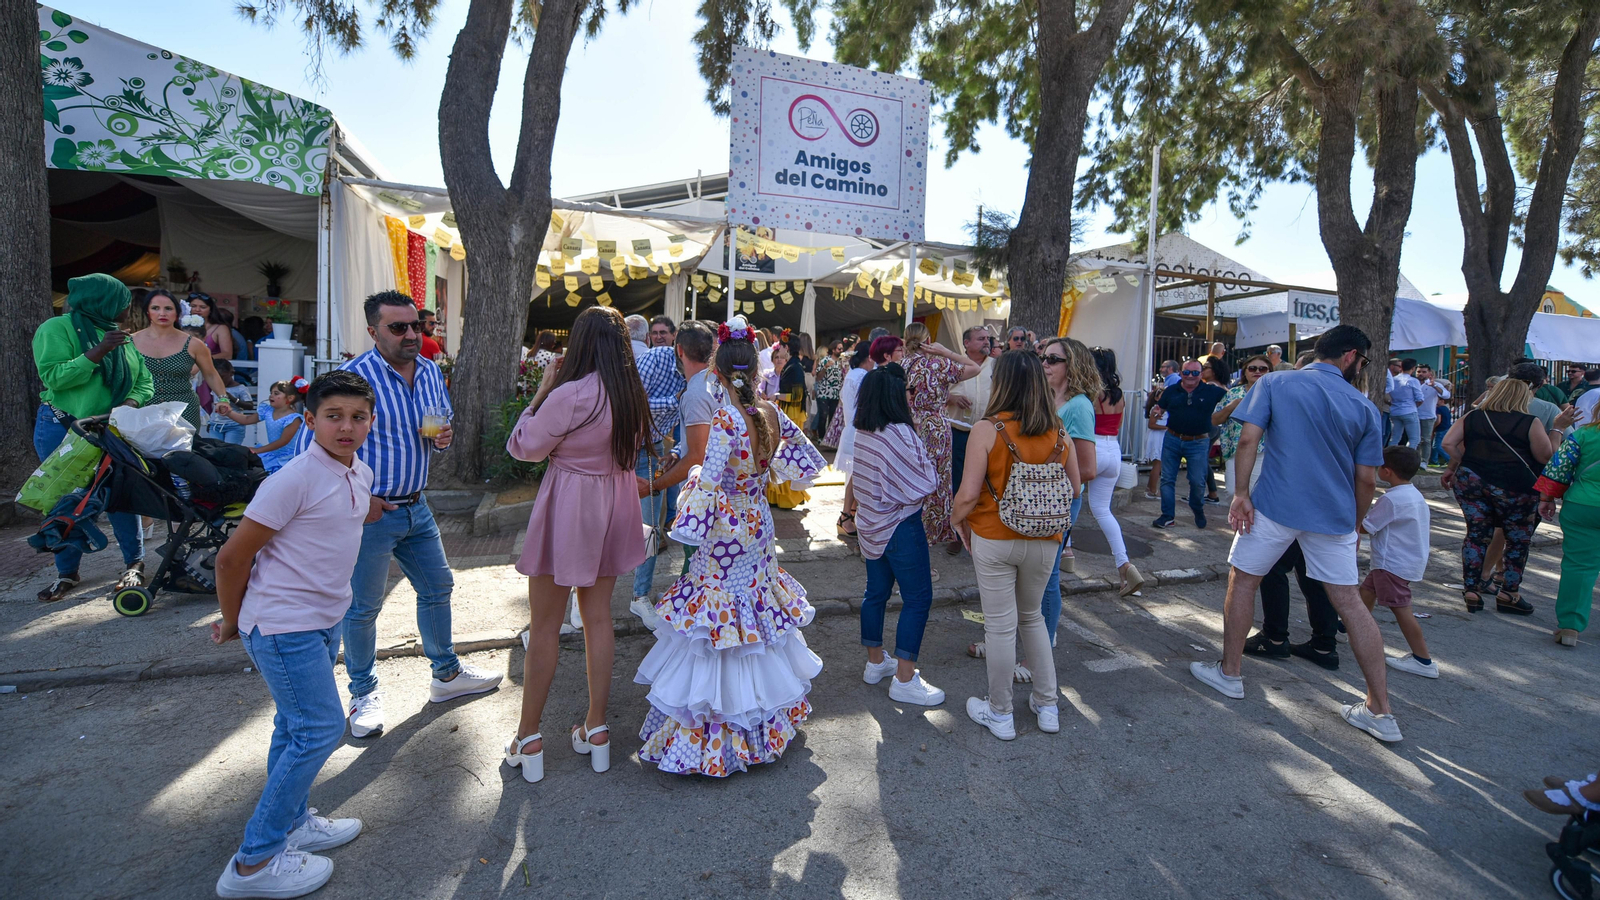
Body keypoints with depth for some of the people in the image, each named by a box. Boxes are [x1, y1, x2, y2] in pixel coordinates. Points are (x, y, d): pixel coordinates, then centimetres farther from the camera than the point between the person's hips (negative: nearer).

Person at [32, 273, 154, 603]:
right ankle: (67, 572, 16)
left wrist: (131, 402, -13)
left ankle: (134, 564, 8)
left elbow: (144, 381, 7)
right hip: (62, 430, -2)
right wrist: (97, 353, -24)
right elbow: (53, 377, -17)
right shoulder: (57, 329, -5)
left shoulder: (122, 337, 10)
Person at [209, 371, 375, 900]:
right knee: (320, 729, -4)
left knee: (295, 726, 20)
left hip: (326, 618, 8)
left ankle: (292, 823, 37)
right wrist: (233, 622, -1)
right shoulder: (294, 481, -23)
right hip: (284, 626, -8)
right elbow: (232, 557, -16)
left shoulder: (361, 475, 2)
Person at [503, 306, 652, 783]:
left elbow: (523, 447, -9)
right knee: (598, 617, 14)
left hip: (568, 509, -6)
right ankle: (596, 729, 24)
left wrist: (542, 390, -4)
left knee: (544, 626, 7)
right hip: (613, 510, 6)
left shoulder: (568, 395, -21)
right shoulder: (633, 394, -1)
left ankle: (528, 738, 19)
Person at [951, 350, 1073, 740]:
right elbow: (1073, 488, 7)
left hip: (994, 539, -4)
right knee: (1032, 617, 24)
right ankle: (1047, 705, 32)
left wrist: (956, 520, 2)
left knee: (1000, 626, 9)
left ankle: (999, 714, 24)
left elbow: (968, 494, -17)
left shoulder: (987, 431, -16)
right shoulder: (1058, 433, -2)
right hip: (1045, 542, 4)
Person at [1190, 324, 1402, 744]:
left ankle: (1229, 673, 22)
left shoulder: (1275, 383, 1)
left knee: (1243, 580, 14)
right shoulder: (1364, 406, 5)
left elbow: (1248, 438, -10)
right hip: (1334, 515, 2)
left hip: (1275, 505, -2)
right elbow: (1367, 479, 5)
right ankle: (1380, 710, 15)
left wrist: (1241, 493, -6)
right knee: (1349, 602, 8)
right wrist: (1355, 523, 18)